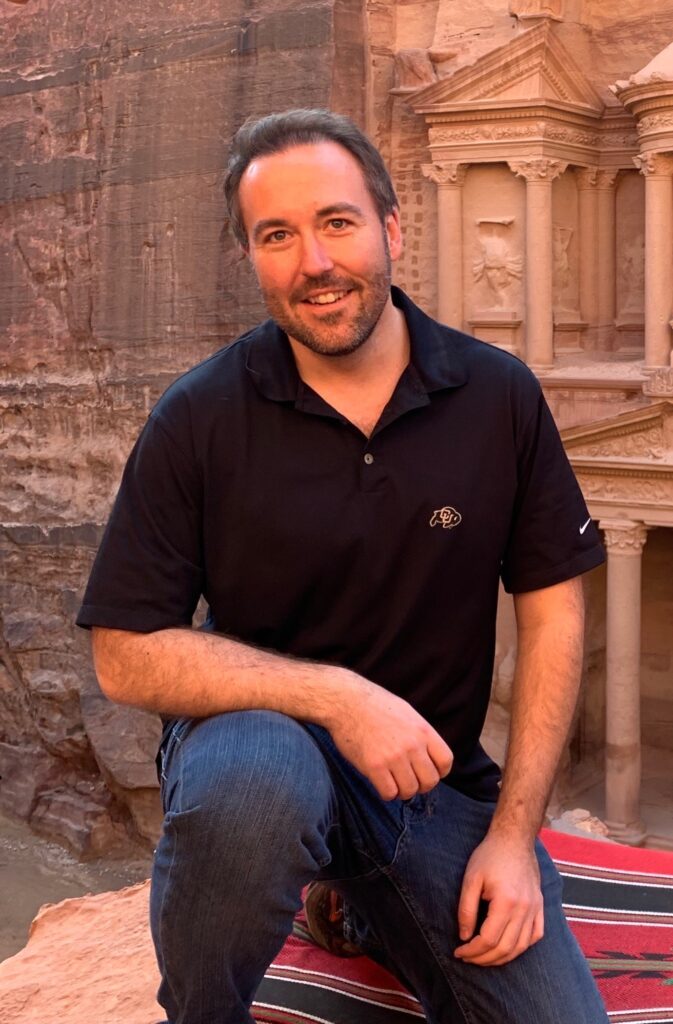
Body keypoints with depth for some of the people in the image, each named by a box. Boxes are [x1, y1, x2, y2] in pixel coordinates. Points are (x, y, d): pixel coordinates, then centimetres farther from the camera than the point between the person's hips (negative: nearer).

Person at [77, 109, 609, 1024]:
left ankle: (374, 907, 19)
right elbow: (126, 655, -10)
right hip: (260, 732, -3)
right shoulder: (199, 420, -10)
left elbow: (551, 613, 1)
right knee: (254, 777, -38)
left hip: (435, 775, 3)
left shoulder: (501, 397, -4)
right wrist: (336, 696, -21)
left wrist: (513, 831, -6)